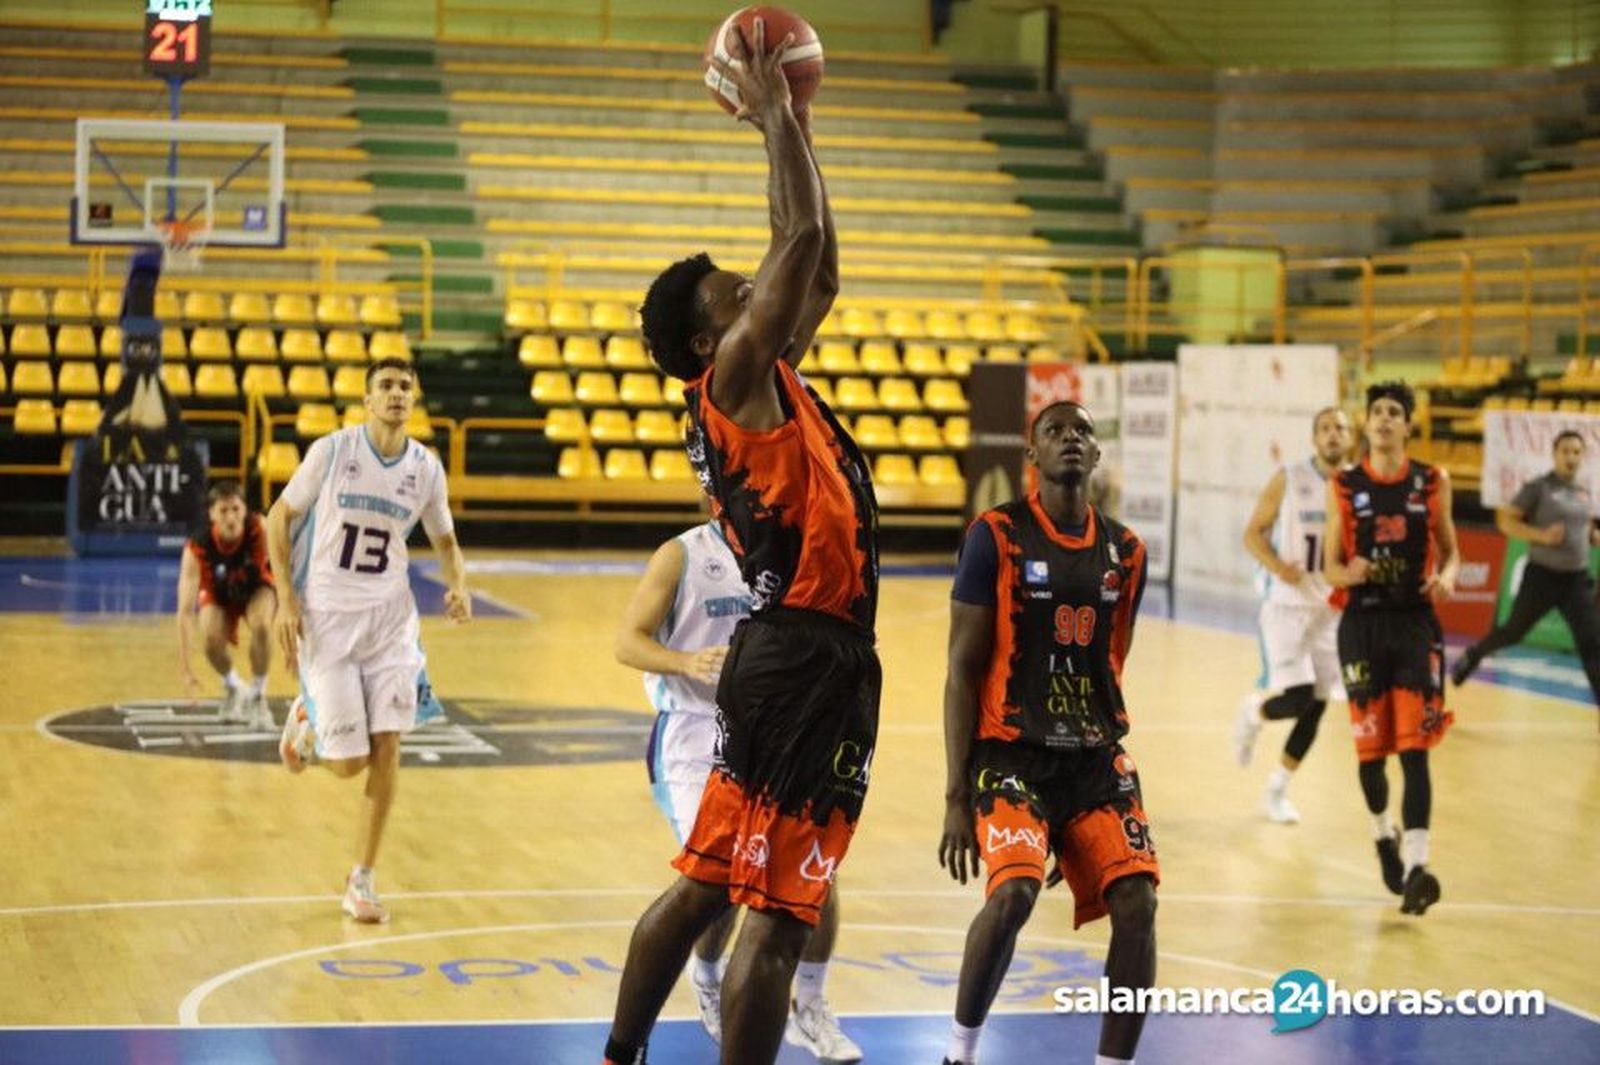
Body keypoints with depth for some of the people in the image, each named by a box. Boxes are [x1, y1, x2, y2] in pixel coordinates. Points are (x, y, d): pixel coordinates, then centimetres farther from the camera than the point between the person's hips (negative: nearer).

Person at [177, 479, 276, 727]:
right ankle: (233, 688, 11)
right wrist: (186, 668, -40)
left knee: (261, 626, -30)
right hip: (217, 594, 0)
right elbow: (185, 610, -34)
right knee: (212, 641, -25)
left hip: (255, 587, 0)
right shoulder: (197, 549, -34)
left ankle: (258, 695, -5)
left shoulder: (259, 530, -34)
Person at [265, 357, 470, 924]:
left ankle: (361, 881, 5)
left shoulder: (426, 467, 2)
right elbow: (279, 516, 0)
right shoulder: (332, 450, -8)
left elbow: (444, 540, 16)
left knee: (386, 748, -7)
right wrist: (287, 598, -9)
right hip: (325, 616, -3)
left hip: (389, 617, 3)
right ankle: (307, 721, 31)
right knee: (348, 762, -5)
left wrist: (458, 585, -5)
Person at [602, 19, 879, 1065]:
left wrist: (796, 125, 21)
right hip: (806, 662, -10)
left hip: (799, 655, 10)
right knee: (777, 914, -8)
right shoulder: (734, 377, -9)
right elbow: (803, 239, -15)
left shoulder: (767, 380, 15)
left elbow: (818, 270, 22)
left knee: (702, 885, 16)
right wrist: (774, 112, -5)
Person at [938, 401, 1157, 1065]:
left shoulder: (1125, 553, 10)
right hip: (1011, 754, -5)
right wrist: (956, 796, -10)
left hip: (1095, 759, 5)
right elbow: (962, 671, -5)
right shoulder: (996, 536, -4)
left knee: (1137, 901, -11)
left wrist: (1100, 771, 20)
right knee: (1013, 893, -25)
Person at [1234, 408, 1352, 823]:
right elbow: (1253, 533, -2)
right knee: (1296, 699, -16)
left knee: (1315, 708, 6)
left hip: (1333, 611, 4)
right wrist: (1276, 565, -21)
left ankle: (1276, 791, 23)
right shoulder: (1288, 481, -7)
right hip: (1287, 606, -4)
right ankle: (1252, 711, 19)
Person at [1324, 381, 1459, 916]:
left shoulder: (1433, 483, 3)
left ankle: (1415, 866, -17)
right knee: (1370, 746, 8)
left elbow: (1450, 552, 11)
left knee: (1414, 747, -11)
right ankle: (1383, 834, 37)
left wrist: (1447, 578, -12)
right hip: (1363, 624, 1)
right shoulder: (1344, 486, 2)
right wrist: (1348, 573, -19)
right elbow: (1331, 565, 4)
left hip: (1415, 622, -1)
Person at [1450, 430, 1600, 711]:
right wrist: (1541, 535, -23)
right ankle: (1473, 656, 41)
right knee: (1514, 631, 11)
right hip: (1542, 576, -4)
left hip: (1577, 579, 4)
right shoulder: (1538, 488, -8)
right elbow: (1505, 520, -11)